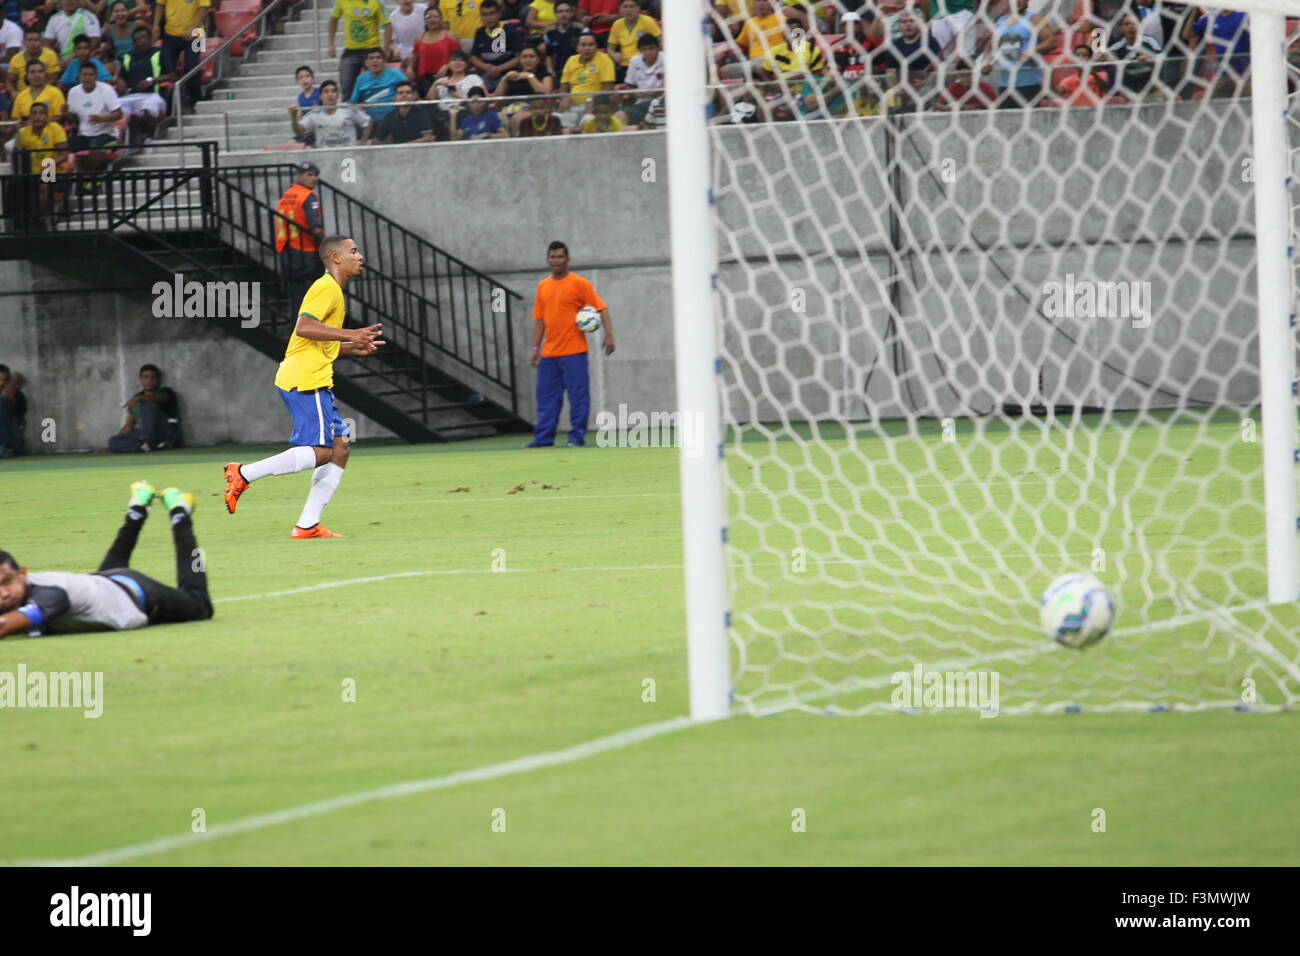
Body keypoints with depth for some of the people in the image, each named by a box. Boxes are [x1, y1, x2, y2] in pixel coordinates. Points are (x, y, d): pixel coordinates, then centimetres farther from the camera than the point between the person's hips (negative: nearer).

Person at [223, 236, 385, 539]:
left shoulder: (334, 291, 24)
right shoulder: (327, 288, -8)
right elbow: (304, 327, -22)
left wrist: (354, 347, 21)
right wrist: (349, 334, -22)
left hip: (314, 381, 10)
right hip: (305, 380, -10)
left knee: (339, 448, 6)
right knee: (320, 452, -14)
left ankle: (308, 525, 2)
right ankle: (243, 474, -12)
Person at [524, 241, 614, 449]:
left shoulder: (579, 283, -5)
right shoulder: (543, 286, 12)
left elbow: (601, 307, -7)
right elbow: (539, 319, 16)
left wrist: (609, 334, -18)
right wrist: (536, 348, 11)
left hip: (573, 352, -5)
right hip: (549, 353, 5)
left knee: (578, 396, -4)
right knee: (546, 396, 6)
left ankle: (577, 437, 1)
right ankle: (543, 438, 10)